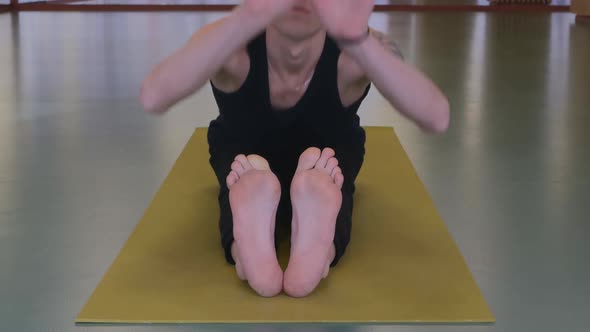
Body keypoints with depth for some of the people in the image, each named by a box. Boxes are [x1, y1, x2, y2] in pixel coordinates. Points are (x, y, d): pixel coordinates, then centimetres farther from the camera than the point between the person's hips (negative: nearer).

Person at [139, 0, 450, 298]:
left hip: (330, 151, 1)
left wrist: (358, 40, -69)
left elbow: (437, 119, -53)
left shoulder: (353, 53, -34)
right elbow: (153, 99, -57)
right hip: (243, 151, 0)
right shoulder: (233, 44, -35)